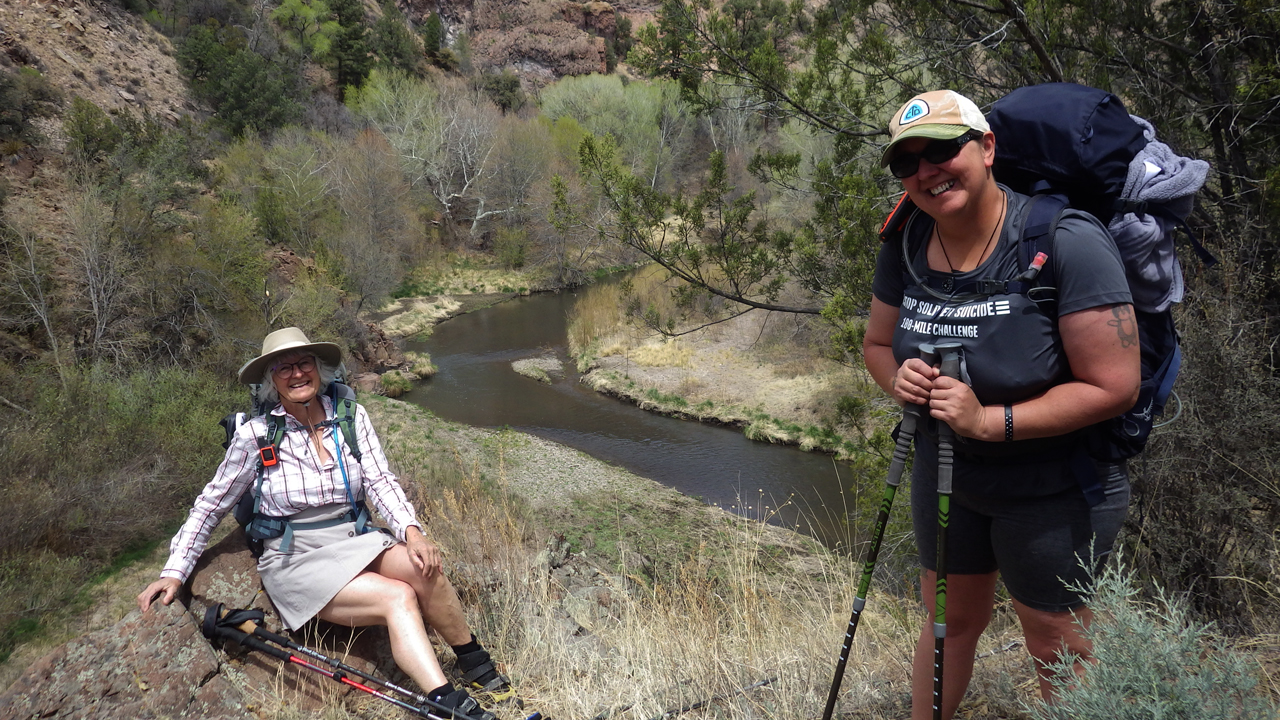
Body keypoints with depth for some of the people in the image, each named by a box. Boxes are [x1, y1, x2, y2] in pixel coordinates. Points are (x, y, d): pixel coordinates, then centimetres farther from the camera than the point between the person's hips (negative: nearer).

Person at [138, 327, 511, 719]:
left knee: (423, 565, -26)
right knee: (398, 598, -27)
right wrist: (174, 572, -2)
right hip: (294, 561, -3)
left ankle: (473, 660, -7)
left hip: (353, 542, 3)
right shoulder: (256, 434, -6)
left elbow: (380, 480, -5)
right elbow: (210, 506, 3)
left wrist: (411, 531, -21)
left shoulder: (351, 418, 2)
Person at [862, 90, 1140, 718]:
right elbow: (877, 343, 6)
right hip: (943, 470, 5)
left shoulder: (1067, 242, -26)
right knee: (949, 617, 24)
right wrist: (898, 379, -17)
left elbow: (1113, 387, -26)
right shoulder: (905, 245, -8)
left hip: (1053, 489, -5)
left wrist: (989, 421, -30)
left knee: (1055, 646, 14)